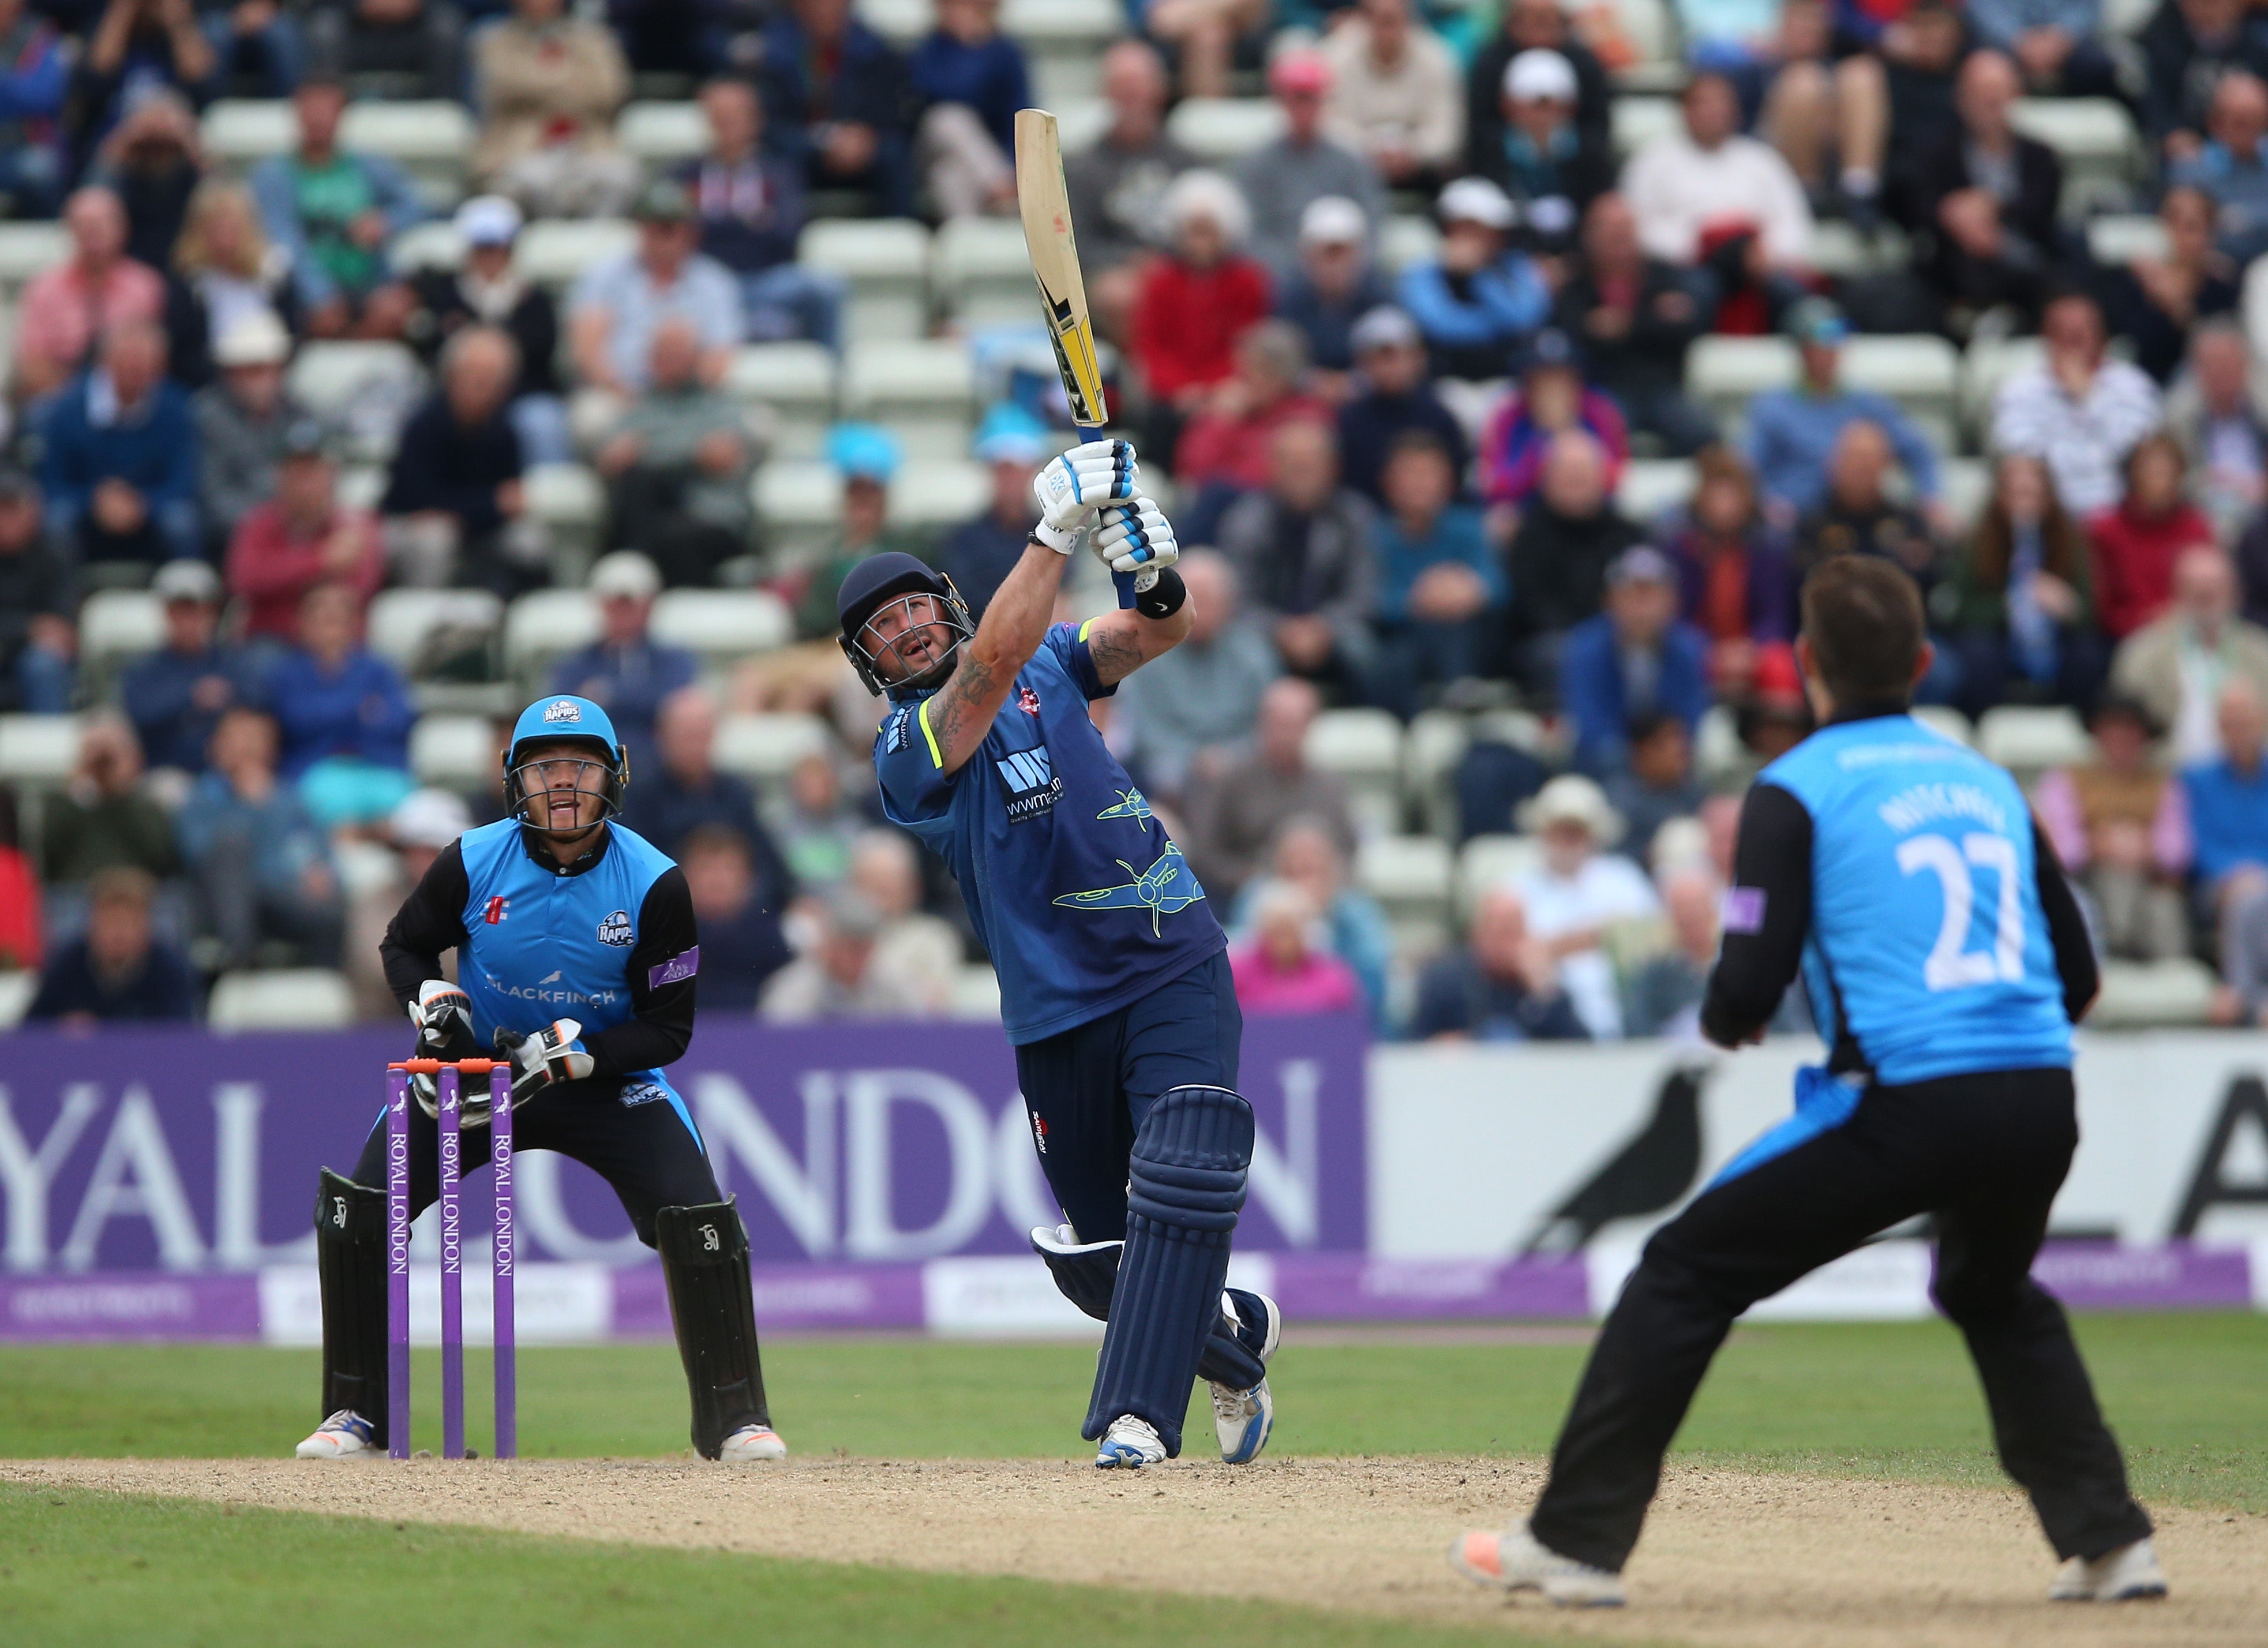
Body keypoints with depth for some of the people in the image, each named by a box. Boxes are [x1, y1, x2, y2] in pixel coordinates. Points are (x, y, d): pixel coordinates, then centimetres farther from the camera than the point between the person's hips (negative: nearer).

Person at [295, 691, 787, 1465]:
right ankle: (356, 1414, 0)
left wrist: (561, 1055, -26)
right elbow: (404, 945, 5)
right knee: (356, 1201, -15)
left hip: (607, 1076, -1)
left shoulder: (655, 884, -17)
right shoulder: (473, 862, -14)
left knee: (698, 1215, -21)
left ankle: (733, 1417, -4)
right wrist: (435, 1005, -17)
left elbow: (668, 1029, -14)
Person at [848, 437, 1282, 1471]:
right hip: (1059, 1017, -1)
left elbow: (1157, 632, -4)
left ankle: (1138, 1414, -21)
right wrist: (1059, 528, -28)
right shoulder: (905, 753, -7)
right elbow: (993, 660, -23)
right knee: (1095, 1261, 7)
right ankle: (1234, 1335, 36)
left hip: (1175, 969, 1)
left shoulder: (1049, 662, 9)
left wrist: (1155, 573, -27)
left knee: (1181, 1181, -21)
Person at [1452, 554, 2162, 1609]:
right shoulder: (1989, 779, 19)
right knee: (1996, 1293, 34)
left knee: (1688, 1272, 8)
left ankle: (1575, 1542, 3)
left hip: (1908, 1105, -6)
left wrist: (1722, 1019, 16)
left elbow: (1749, 988, -6)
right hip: (2044, 1105, 6)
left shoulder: (1799, 790, 2)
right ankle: (2109, 1544, 24)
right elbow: (2077, 979, 18)